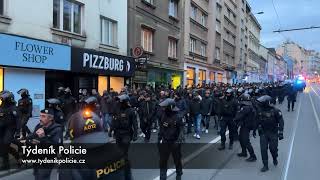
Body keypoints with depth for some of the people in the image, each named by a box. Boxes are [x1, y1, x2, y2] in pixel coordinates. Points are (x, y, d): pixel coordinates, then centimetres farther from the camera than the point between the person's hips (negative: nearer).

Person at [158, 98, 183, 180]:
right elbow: (161, 128, 8)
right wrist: (159, 139, 8)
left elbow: (181, 131, -13)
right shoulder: (164, 116, -1)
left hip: (174, 143, -4)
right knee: (162, 161, 8)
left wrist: (178, 141, -18)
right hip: (164, 142, 4)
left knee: (177, 160, 15)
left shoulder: (177, 117, -16)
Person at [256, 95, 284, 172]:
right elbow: (257, 121, 12)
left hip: (273, 133, -3)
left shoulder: (275, 111, -14)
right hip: (263, 133, 3)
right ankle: (265, 165, 10)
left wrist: (280, 133, -13)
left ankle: (275, 158, 39)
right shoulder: (259, 111, -2)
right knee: (263, 149, -2)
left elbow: (281, 122, -9)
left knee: (273, 148, 5)